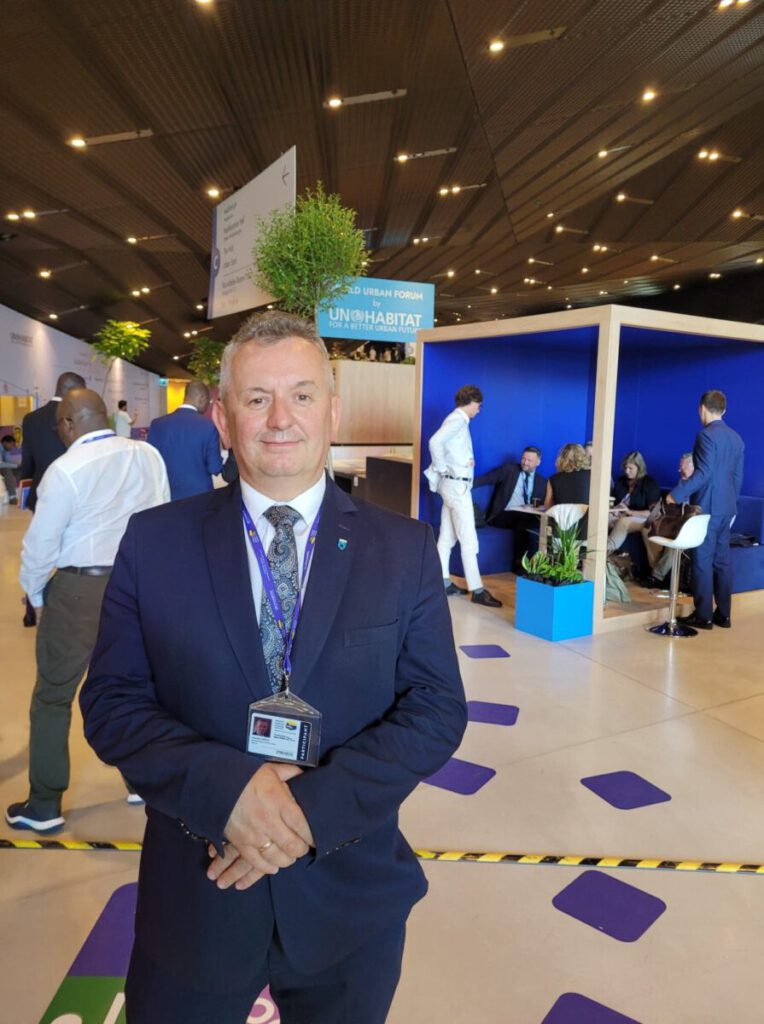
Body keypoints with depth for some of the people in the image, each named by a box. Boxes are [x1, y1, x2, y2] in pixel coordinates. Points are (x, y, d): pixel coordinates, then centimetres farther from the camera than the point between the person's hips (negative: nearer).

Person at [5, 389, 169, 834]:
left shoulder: (66, 469, -14)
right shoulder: (149, 456, -3)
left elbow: (40, 545, -8)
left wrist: (35, 593, 10)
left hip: (78, 589, -4)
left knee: (53, 697, 12)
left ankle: (45, 806, 23)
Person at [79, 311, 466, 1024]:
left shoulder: (404, 549, -6)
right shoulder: (155, 542, -6)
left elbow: (437, 707, -8)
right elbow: (111, 701, -6)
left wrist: (316, 804, -20)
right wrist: (223, 787, -22)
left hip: (350, 895, 1)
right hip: (195, 893, 0)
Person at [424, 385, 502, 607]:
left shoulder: (458, 420, 15)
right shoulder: (458, 420, -14)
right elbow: (435, 442, -29)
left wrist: (467, 461, 3)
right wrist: (441, 468, -18)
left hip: (453, 484, 10)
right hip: (457, 485, -10)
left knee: (447, 536, 12)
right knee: (468, 539, -7)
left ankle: (443, 581, 19)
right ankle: (477, 589, -3)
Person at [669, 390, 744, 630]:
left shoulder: (706, 435, -13)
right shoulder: (736, 438, 13)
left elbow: (704, 473, -22)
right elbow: (738, 477, 15)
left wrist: (676, 494, -19)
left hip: (707, 507, -8)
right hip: (727, 508, 8)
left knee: (703, 561, -3)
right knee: (721, 560, 11)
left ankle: (703, 615, 1)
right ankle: (723, 614, 16)